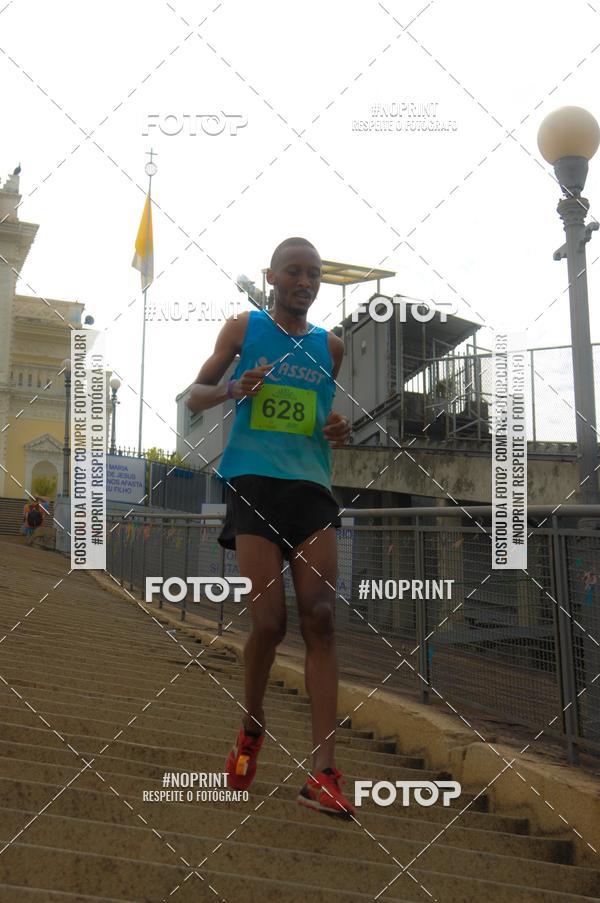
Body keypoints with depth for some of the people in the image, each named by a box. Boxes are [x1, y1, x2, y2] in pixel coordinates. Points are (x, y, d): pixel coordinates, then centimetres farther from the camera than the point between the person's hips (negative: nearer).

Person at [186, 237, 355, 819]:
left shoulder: (331, 346, 16)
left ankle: (323, 772, -9)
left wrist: (340, 432, 3)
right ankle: (252, 728, 21)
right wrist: (234, 388, -11)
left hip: (312, 487, 3)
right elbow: (194, 396, 10)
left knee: (319, 618, -9)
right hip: (254, 482, -3)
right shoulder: (244, 329, 9)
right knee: (268, 621, -8)